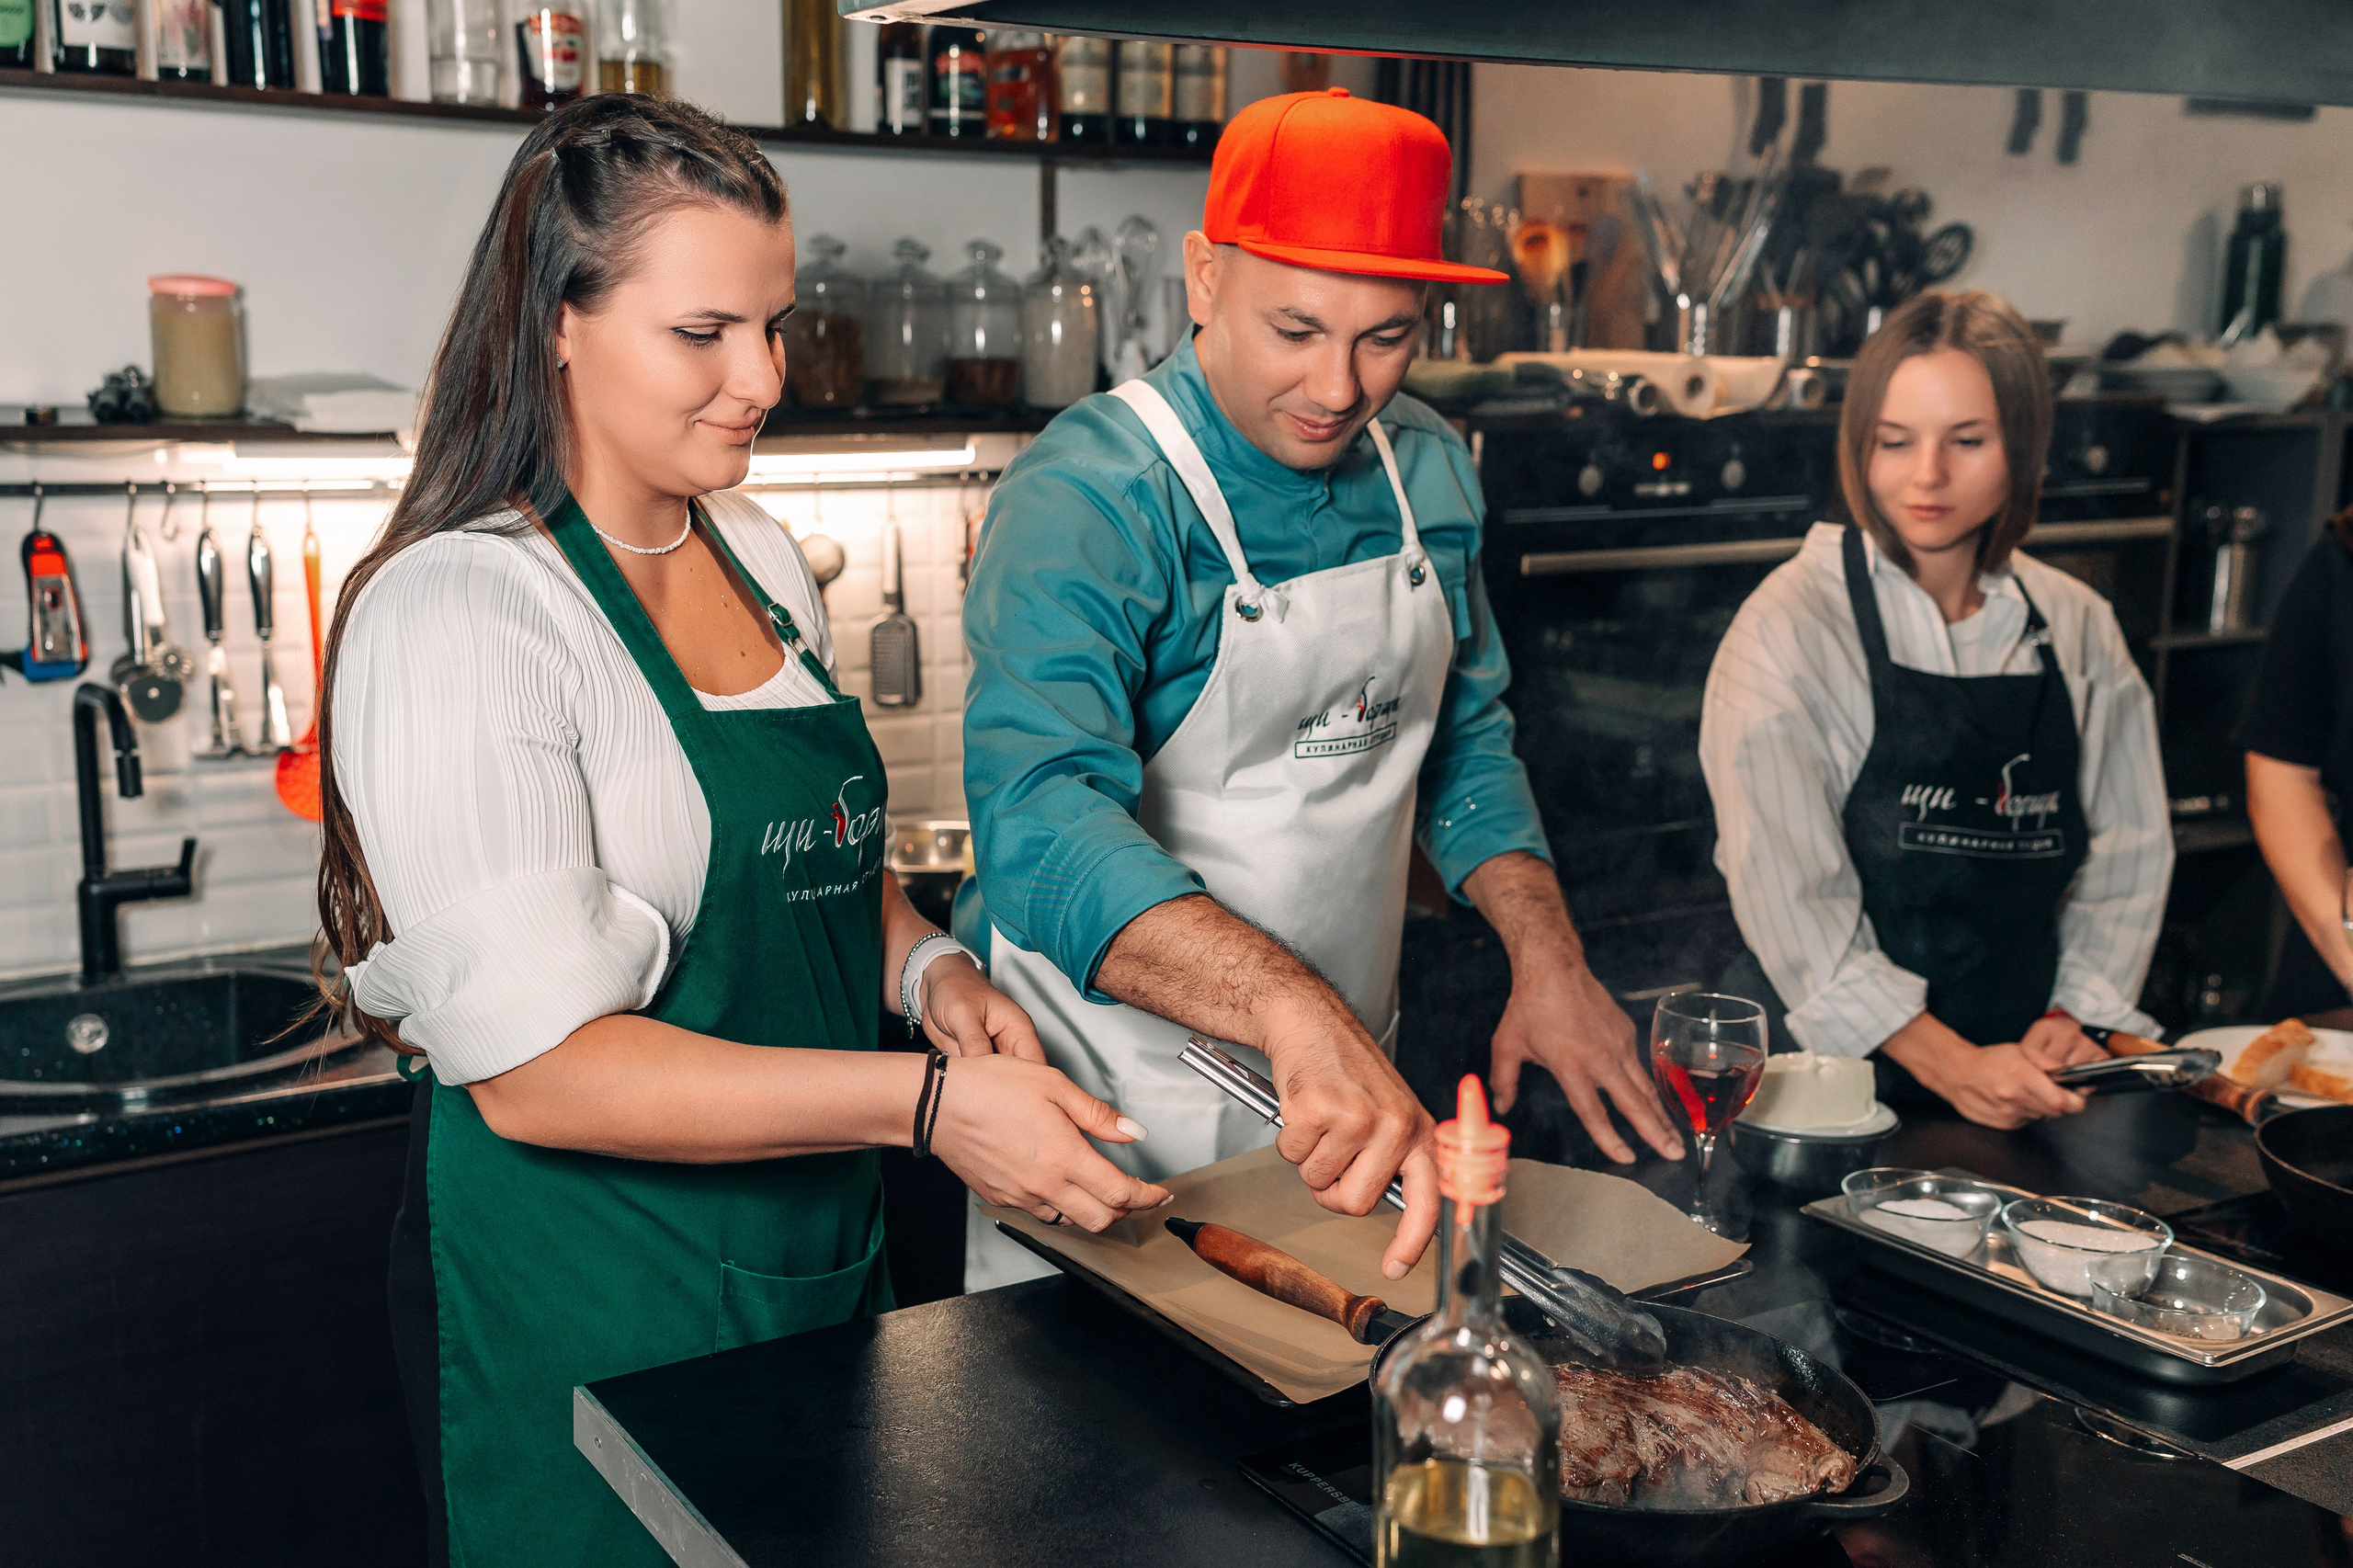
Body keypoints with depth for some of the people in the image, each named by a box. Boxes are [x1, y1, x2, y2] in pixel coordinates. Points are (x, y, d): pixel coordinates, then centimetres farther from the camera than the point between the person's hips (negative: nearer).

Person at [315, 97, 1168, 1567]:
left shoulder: (763, 563, 6)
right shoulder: (459, 612, -18)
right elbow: (535, 1064, -23)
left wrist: (926, 966, -3)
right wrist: (925, 1102, -27)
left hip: (821, 1254, 7)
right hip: (587, 1298, -7)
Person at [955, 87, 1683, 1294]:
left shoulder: (1427, 470, 0)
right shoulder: (1087, 500, -22)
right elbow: (1043, 820, -37)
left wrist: (1547, 954, -2)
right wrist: (1296, 1011, -50)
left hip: (1351, 1095, 7)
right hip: (1116, 1106, -6)